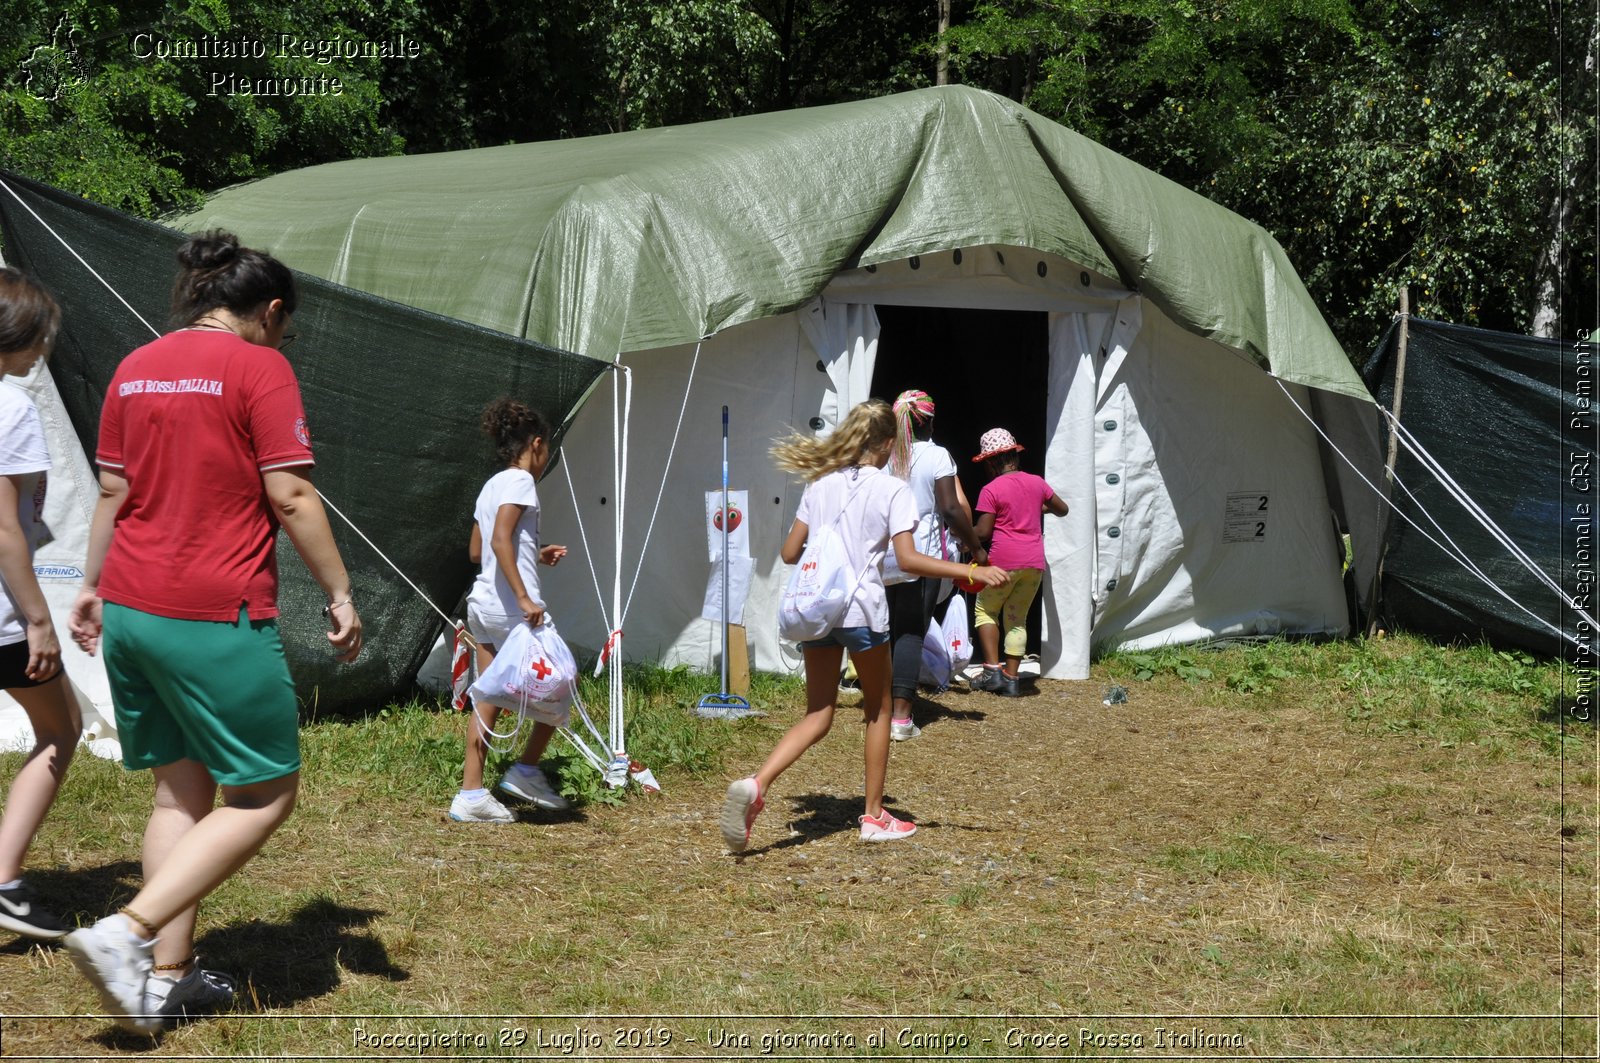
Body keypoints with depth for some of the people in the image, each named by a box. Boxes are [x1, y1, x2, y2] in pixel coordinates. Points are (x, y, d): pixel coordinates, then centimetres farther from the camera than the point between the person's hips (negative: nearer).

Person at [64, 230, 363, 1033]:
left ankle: (168, 975, 13)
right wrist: (338, 594, -5)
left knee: (182, 788, 16)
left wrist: (92, 587, 25)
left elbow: (111, 492, 16)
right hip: (216, 619, -8)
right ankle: (126, 934, -10)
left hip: (129, 610, 8)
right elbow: (290, 497, -12)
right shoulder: (259, 367, -7)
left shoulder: (135, 368, 13)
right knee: (265, 794, 2)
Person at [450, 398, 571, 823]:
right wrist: (524, 598, -25)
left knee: (488, 697, 8)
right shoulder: (520, 481, -9)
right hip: (510, 607, -9)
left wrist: (534, 556, 25)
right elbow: (500, 539, -21)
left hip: (481, 604, 9)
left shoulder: (491, 485, 17)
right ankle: (527, 769, 8)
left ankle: (471, 794, 5)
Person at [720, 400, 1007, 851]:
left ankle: (755, 784, -16)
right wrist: (971, 572, -16)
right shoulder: (892, 490, -5)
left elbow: (790, 552, 9)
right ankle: (874, 816, 21)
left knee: (817, 715, 8)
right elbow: (907, 559, -16)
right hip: (862, 610, -4)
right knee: (878, 710, 16)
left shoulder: (820, 484, 9)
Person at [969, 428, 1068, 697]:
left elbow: (983, 532, -11)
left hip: (1004, 560, -5)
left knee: (985, 610, 13)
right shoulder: (1036, 483, 7)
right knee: (1017, 618, 13)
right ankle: (1012, 679, 9)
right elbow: (1062, 509, 21)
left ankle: (992, 670, 2)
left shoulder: (991, 490, -9)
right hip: (1034, 563, 5)